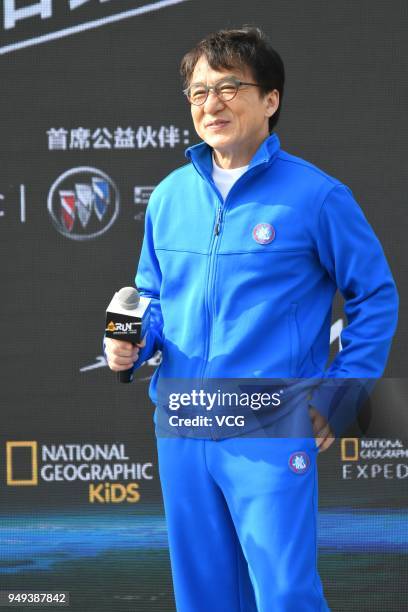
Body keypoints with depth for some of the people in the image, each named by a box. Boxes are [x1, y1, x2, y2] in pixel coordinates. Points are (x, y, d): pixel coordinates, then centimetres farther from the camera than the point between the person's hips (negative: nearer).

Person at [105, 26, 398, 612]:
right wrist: (133, 345, 0)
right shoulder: (170, 195, 8)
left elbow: (377, 296, 1)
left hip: (271, 436, -5)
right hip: (181, 430, 5)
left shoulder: (316, 196, -6)